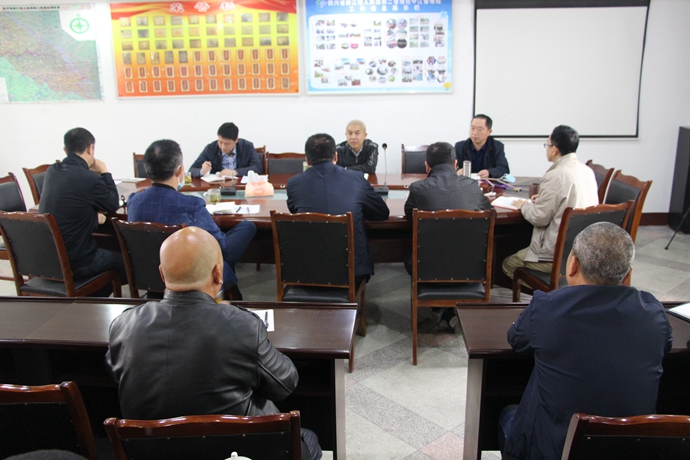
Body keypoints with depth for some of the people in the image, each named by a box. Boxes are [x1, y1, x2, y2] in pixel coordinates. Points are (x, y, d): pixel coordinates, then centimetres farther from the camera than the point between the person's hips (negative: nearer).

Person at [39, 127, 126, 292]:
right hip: (74, 263, -7)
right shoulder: (89, 179, -21)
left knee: (106, 252, 30)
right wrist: (104, 172, 6)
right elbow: (114, 204, -2)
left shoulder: (51, 172, 1)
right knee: (123, 260, 16)